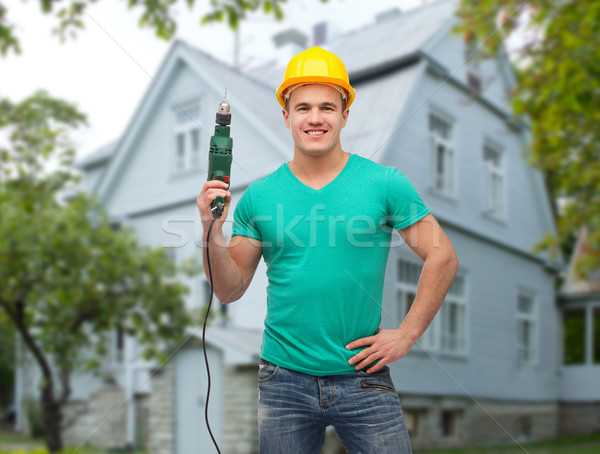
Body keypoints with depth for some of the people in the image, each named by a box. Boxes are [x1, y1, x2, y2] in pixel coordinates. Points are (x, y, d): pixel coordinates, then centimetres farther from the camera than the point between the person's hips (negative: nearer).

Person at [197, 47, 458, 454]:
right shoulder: (258, 196, 1)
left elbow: (443, 258, 0)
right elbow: (230, 291, 3)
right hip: (284, 378, 2)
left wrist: (406, 335, -4)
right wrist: (213, 230, -13)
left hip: (362, 376, -1)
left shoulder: (385, 183, -4)